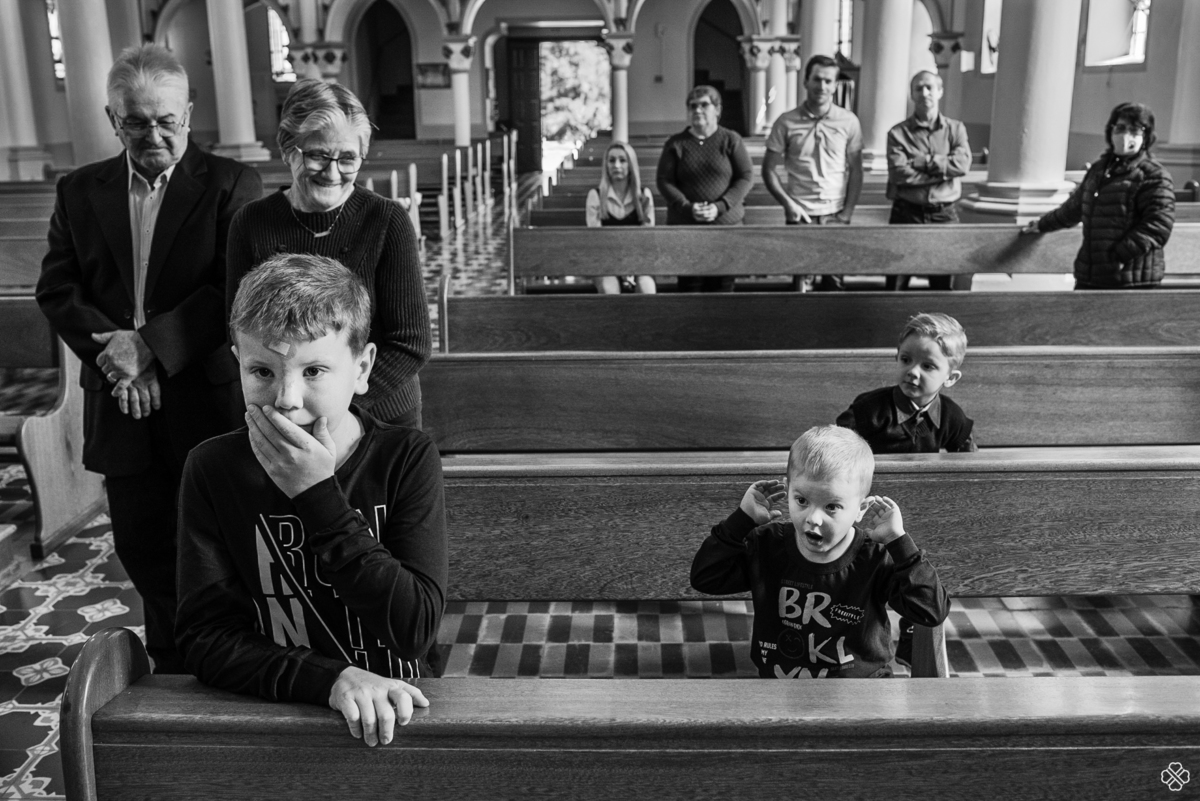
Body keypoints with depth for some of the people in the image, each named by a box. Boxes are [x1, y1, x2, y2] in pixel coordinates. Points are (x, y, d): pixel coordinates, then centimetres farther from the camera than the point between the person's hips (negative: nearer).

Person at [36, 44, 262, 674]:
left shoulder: (230, 185, -4)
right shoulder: (78, 191, 9)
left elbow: (236, 291, -12)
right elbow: (56, 290, 4)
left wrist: (150, 344, -19)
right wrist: (110, 348, -13)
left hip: (207, 403, -4)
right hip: (123, 409, 4)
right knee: (142, 550, 14)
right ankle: (171, 671, 33)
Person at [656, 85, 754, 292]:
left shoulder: (731, 140, 6)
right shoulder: (675, 144, 7)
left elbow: (746, 178, 0)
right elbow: (664, 182, 2)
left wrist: (719, 207, -14)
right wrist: (688, 208, -15)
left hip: (726, 225, 0)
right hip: (685, 227, 0)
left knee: (723, 286, 0)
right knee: (689, 286, -2)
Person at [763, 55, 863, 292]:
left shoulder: (849, 121, 2)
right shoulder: (786, 122, 0)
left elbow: (855, 171, 5)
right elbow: (769, 169, 3)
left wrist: (848, 212, -4)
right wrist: (788, 203, -8)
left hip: (836, 215, 1)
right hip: (800, 215, -1)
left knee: (834, 283, 4)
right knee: (801, 283, 1)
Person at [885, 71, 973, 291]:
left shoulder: (956, 129, 9)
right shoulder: (898, 133, 1)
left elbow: (962, 164, -9)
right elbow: (900, 173, -14)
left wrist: (922, 161, -11)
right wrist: (943, 171, -10)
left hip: (945, 214, 2)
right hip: (907, 214, -1)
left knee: (948, 284, 3)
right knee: (897, 285, 4)